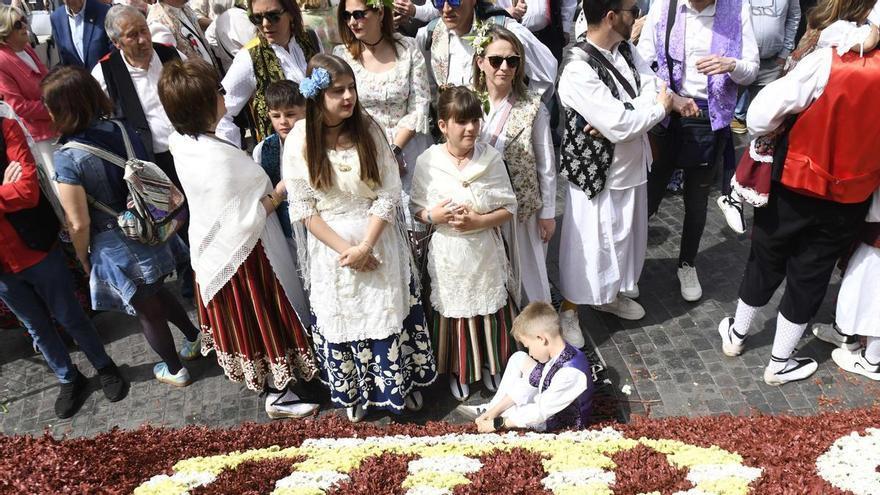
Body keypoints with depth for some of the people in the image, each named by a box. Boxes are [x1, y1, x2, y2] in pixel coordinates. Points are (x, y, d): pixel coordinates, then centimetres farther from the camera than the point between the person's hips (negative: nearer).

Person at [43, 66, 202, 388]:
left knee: (146, 310, 18)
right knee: (156, 293, 32)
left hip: (117, 249, -5)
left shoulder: (67, 159, -24)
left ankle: (175, 370, 40)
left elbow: (79, 224, -19)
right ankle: (195, 337, 49)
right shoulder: (120, 129, -7)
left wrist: (84, 260, -1)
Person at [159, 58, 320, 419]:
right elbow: (243, 221, -28)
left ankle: (260, 376, 49)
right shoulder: (217, 157, -33)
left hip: (213, 248, 9)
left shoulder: (183, 142, -6)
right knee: (264, 318, 10)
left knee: (239, 318, 26)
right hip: (242, 253, -9)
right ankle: (279, 395, 28)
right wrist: (281, 191, -16)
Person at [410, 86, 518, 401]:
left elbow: (509, 208, -3)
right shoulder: (427, 162, -9)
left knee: (490, 311, 14)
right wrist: (434, 215, -20)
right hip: (448, 254, -1)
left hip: (486, 252, 1)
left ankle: (491, 365, 40)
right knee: (454, 311, 12)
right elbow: (416, 210, 1)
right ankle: (458, 371, 37)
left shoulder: (491, 158, -7)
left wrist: (480, 221, -19)